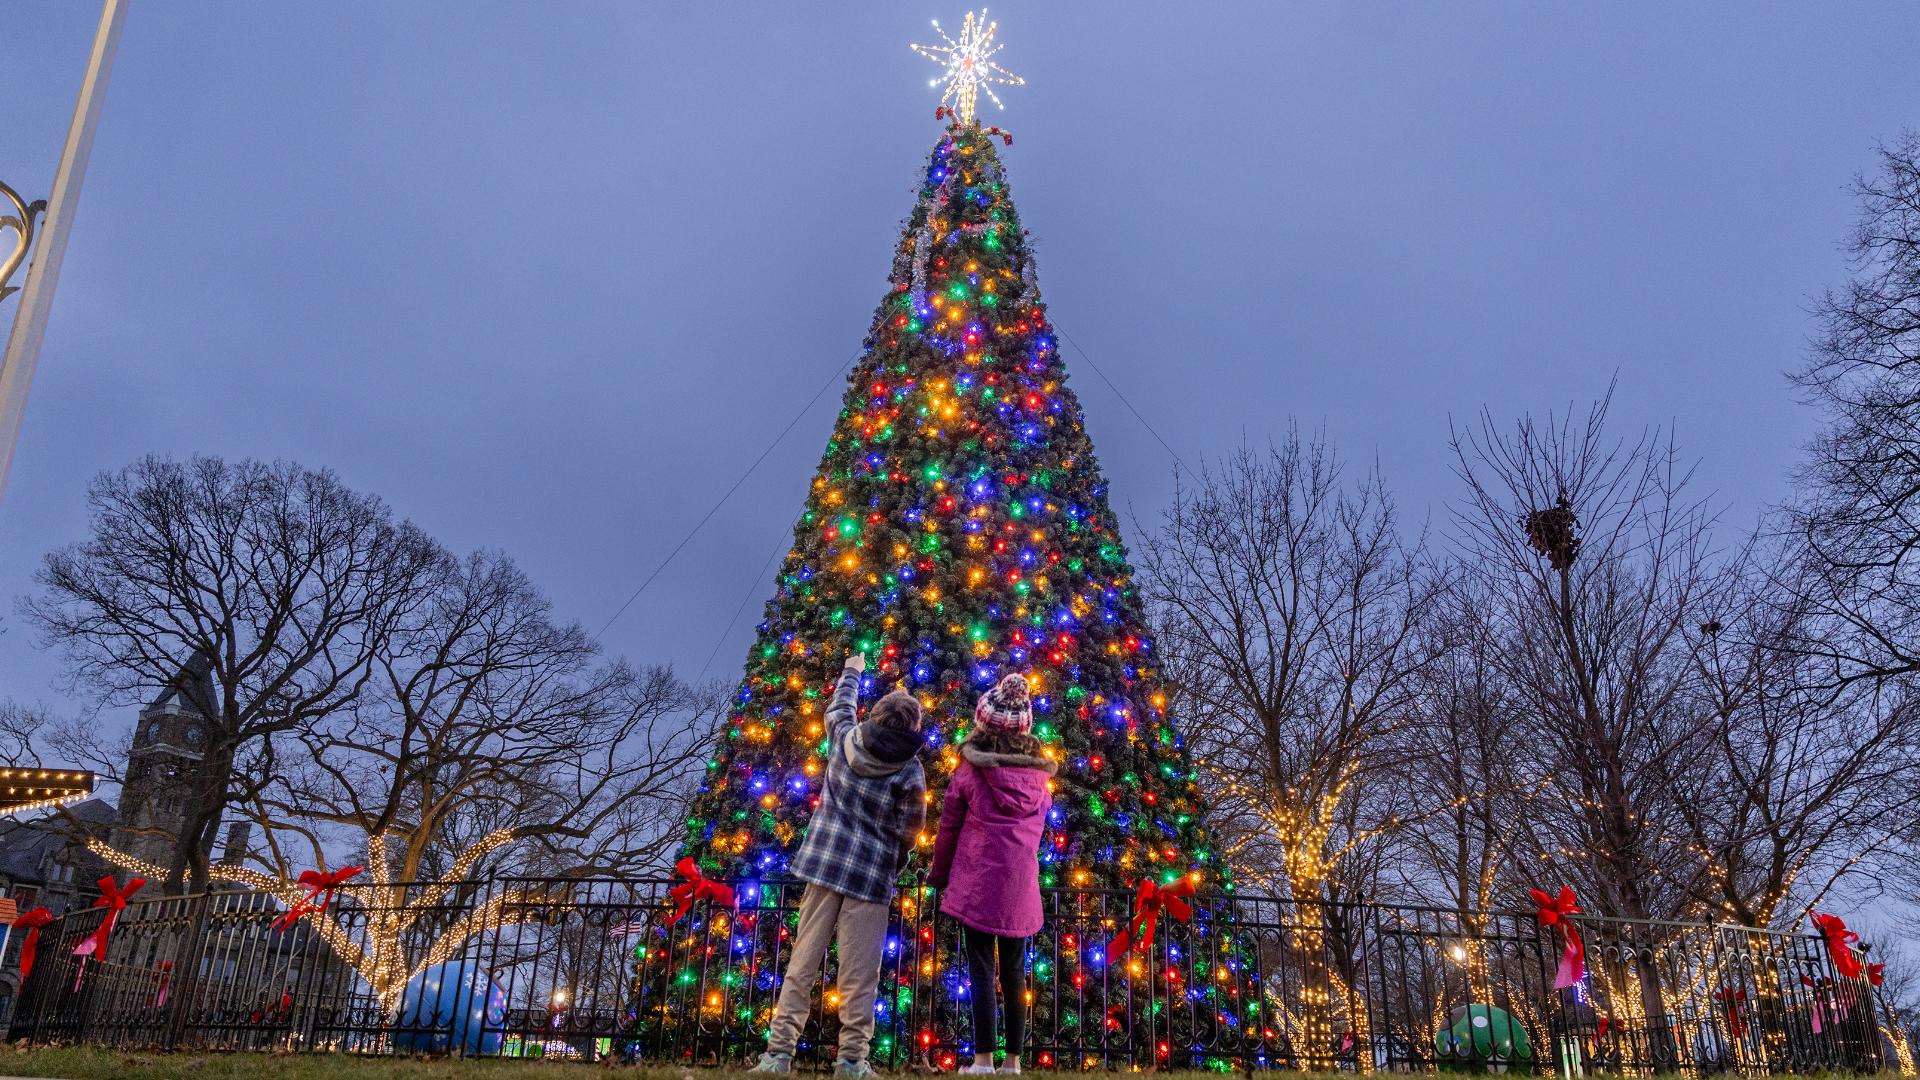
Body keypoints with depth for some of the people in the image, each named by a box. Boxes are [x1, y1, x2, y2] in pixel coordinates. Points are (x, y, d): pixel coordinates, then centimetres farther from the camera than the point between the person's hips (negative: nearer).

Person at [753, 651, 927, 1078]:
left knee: (802, 964, 5)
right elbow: (907, 834, -4)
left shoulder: (844, 740, 1)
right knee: (858, 974, 2)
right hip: (872, 877, -3)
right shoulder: (910, 772, -9)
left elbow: (839, 707, 24)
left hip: (825, 864, 4)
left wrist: (851, 672, 40)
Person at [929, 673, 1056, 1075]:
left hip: (978, 882, -3)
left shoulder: (970, 770, -4)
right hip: (1021, 885, 3)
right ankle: (1013, 1060, 13)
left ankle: (983, 1058, -2)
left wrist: (939, 876, 15)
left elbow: (948, 829, 2)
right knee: (1014, 972, 10)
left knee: (981, 970, -1)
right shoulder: (1039, 773, 5)